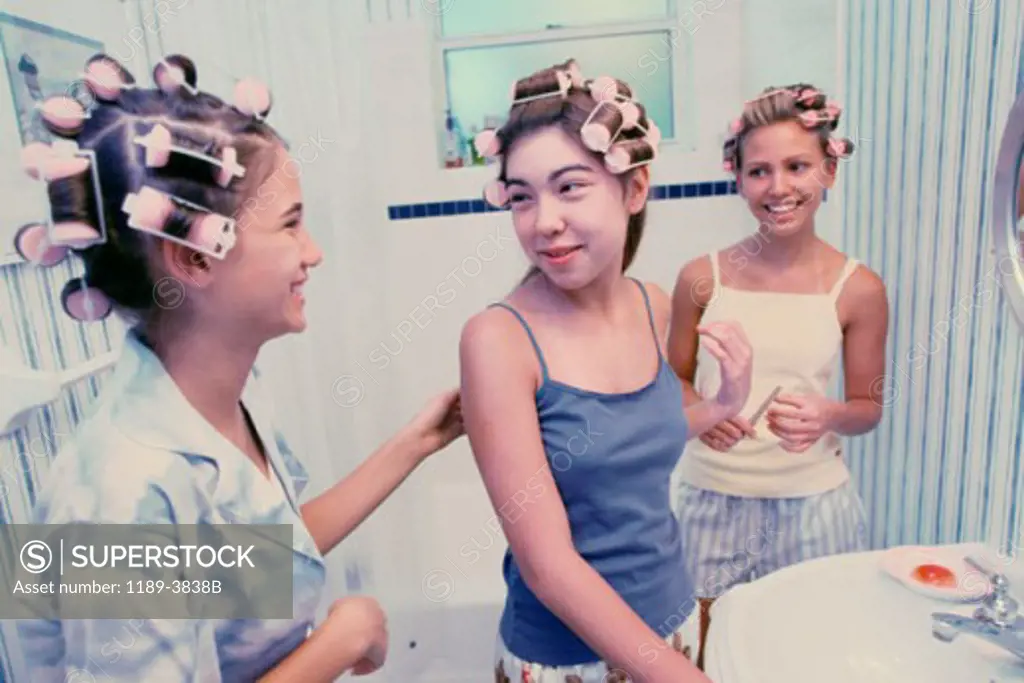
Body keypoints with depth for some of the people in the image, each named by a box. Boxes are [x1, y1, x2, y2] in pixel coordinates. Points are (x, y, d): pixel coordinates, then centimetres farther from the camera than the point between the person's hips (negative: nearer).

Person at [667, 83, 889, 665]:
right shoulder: (701, 279, -5)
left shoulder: (859, 289, -6)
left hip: (812, 501, 0)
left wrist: (827, 417, -17)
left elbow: (869, 407, 4)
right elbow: (674, 380, 6)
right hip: (714, 497, 0)